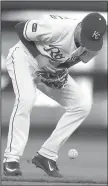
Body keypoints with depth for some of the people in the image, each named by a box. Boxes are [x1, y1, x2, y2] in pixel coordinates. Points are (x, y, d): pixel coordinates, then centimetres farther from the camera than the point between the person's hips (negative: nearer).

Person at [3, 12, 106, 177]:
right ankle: (11, 158, -25)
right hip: (24, 58, -6)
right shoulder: (56, 27, -36)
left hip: (53, 69, 6)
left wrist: (62, 71, -20)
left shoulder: (94, 46, -18)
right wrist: (39, 57, -28)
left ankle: (46, 156, -3)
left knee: (83, 105, -9)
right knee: (26, 98, -33)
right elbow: (20, 28, -21)